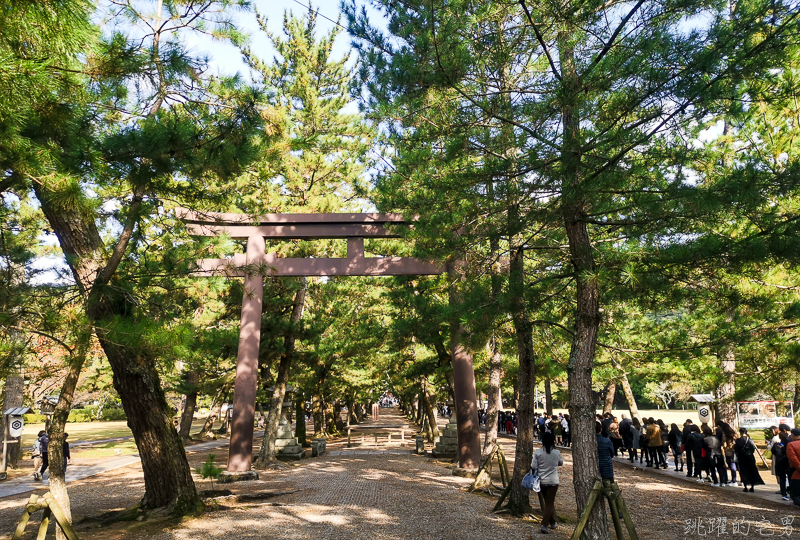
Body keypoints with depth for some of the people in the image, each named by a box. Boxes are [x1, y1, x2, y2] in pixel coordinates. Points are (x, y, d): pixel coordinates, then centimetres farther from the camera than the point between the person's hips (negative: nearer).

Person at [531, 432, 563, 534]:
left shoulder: (538, 452, -11)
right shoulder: (556, 453, -10)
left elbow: (533, 467, -10)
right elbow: (561, 463, 9)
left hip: (541, 481, 2)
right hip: (553, 481, -2)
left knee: (549, 502, 19)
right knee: (549, 503, 4)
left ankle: (552, 523, 30)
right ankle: (544, 525, -5)